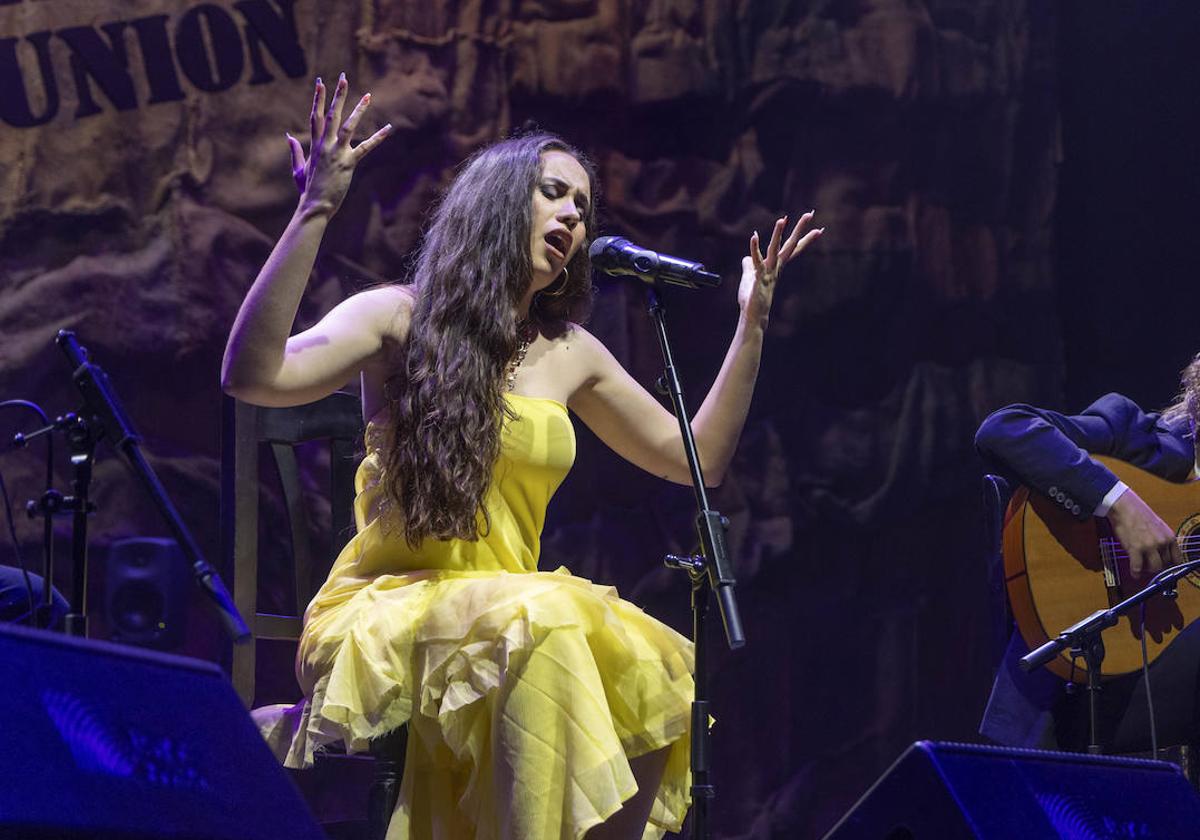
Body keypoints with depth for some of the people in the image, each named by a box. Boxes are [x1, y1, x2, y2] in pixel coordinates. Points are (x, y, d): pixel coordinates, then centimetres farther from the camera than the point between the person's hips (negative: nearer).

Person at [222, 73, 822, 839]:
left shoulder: (570, 355, 16)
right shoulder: (401, 319, 1)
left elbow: (695, 459, 23)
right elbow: (254, 376, -16)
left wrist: (752, 325, 16)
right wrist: (315, 214, -21)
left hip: (507, 615, 5)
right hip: (385, 608, -5)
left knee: (650, 677, -26)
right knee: (542, 621, -36)